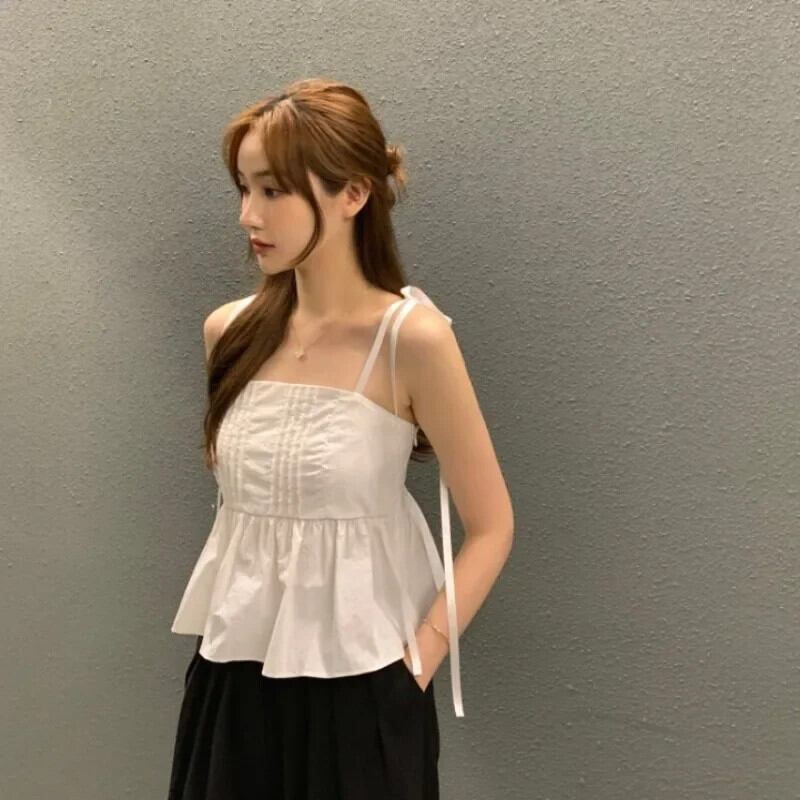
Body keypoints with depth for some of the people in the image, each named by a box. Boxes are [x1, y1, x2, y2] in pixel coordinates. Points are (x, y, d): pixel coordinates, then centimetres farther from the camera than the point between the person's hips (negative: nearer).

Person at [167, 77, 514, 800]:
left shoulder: (412, 338, -16)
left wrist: (414, 667, -12)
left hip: (356, 682, -4)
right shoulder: (231, 332, -2)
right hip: (234, 672, 5)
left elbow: (491, 529, -11)